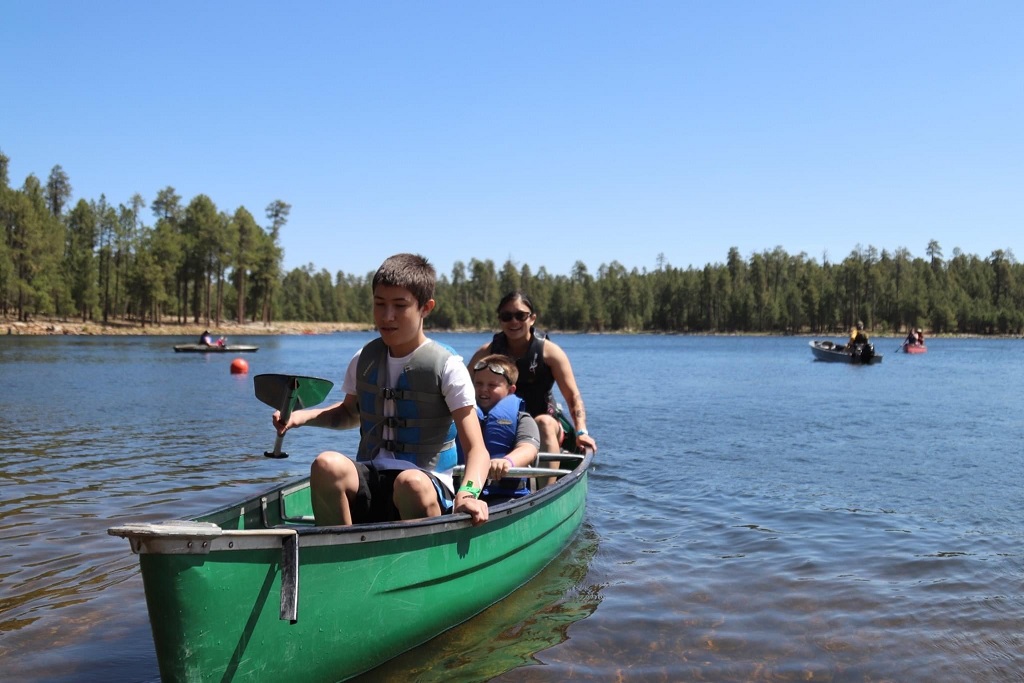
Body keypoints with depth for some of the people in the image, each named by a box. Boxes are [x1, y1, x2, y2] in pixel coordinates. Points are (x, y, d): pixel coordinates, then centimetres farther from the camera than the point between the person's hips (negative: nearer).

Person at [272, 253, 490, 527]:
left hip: (428, 487, -4)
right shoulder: (364, 360, 10)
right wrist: (303, 416, 11)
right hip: (368, 483, 4)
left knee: (411, 482, -39)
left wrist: (467, 492, -31)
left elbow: (476, 448, -10)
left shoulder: (447, 366, -5)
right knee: (327, 464, -28)